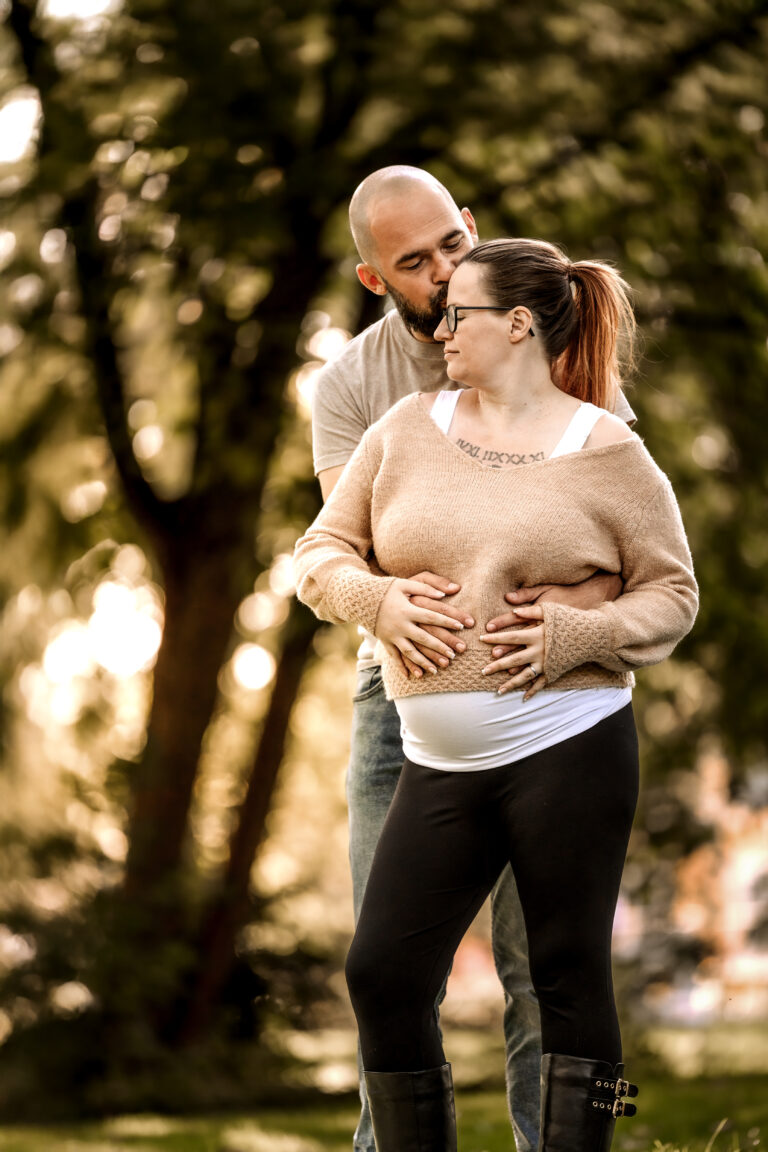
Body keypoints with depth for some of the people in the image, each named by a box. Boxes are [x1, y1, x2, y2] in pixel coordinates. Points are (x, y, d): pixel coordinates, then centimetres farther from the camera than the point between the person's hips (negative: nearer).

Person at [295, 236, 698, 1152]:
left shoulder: (604, 451, 0)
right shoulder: (406, 430, 11)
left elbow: (671, 592, 3)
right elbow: (320, 554, 13)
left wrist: (578, 637, -13)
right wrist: (376, 601, -8)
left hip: (569, 749, -4)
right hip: (441, 765, 4)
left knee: (569, 975, 1)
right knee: (383, 973, 0)